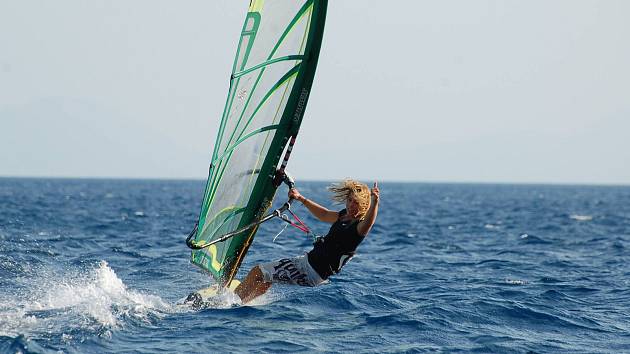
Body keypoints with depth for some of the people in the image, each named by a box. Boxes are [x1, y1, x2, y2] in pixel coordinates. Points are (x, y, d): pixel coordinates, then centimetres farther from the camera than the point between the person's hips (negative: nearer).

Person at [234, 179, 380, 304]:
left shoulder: (359, 226, -20)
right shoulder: (345, 215, 7)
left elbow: (368, 223, -45)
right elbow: (324, 215, 26)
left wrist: (375, 202, -63)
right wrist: (300, 198, 24)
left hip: (313, 273, -9)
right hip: (308, 260, 9)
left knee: (257, 272, -3)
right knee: (265, 281, 22)